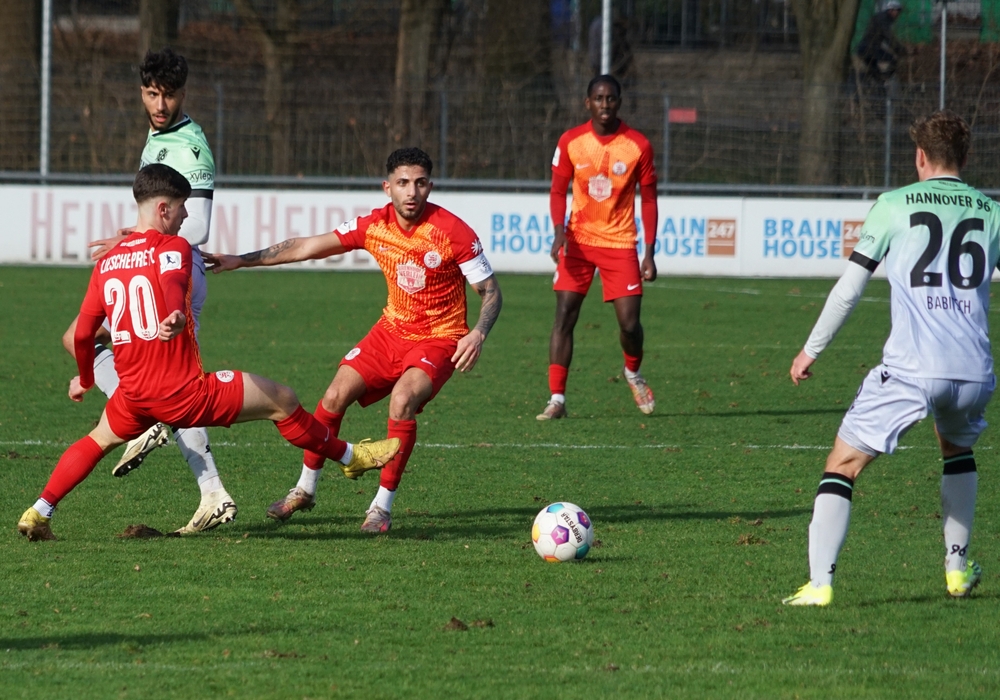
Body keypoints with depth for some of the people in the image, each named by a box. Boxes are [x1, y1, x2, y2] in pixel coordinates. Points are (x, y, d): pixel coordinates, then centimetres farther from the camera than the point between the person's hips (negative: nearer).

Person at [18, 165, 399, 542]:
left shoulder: (106, 263, 9)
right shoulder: (173, 248, -7)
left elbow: (83, 333, 12)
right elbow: (172, 285, -32)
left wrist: (85, 379, 29)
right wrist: (176, 319, -52)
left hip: (133, 394, 6)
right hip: (185, 392, -6)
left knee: (100, 440, 33)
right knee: (282, 401, 6)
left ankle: (38, 513, 19)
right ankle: (349, 456, 21)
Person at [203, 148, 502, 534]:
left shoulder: (453, 232, -20)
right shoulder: (373, 226, -8)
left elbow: (491, 292, -12)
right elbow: (306, 248, 0)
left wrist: (478, 334, -31)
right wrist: (242, 261, -3)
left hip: (440, 339, -5)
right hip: (393, 328, 5)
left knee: (402, 401, -29)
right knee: (336, 396, -7)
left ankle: (383, 506, -15)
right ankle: (305, 489, 14)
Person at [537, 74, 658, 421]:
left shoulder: (638, 145, -6)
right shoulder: (571, 142, -4)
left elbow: (648, 198, 0)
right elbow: (558, 190, 4)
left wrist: (649, 253, -4)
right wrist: (559, 230, -14)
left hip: (620, 242, -1)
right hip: (578, 239, 1)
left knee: (629, 323, -4)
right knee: (564, 316, -9)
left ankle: (633, 373, 29)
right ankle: (557, 399, -7)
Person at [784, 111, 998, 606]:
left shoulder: (894, 206, 3)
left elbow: (849, 287, 4)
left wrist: (811, 349, 13)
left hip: (909, 370, -4)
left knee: (842, 466, 4)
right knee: (958, 452, 34)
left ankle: (819, 582, -10)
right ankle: (958, 568, 33)